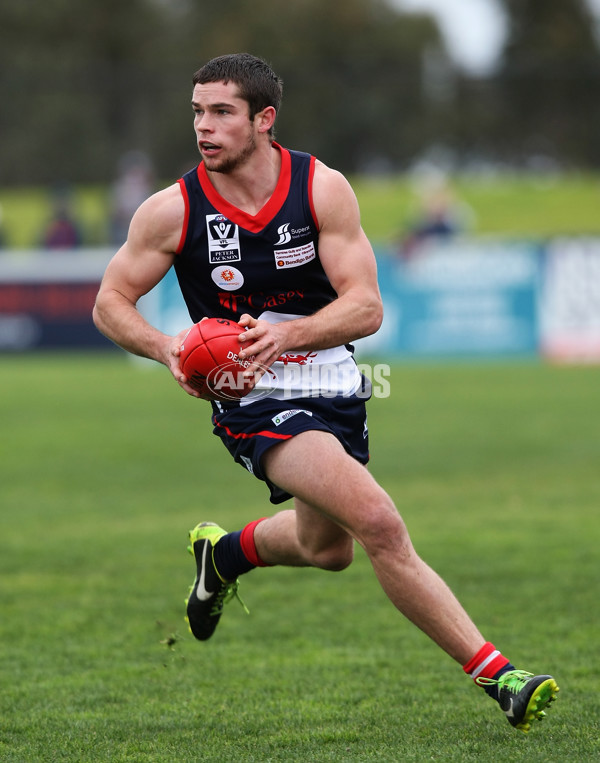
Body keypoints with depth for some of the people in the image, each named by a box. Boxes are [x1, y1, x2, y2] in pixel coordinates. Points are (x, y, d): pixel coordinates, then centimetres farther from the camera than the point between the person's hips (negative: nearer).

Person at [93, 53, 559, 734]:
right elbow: (110, 303, 0)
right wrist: (167, 348, -20)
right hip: (255, 399, -4)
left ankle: (225, 551, 56)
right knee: (380, 524, -23)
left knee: (326, 547, 24)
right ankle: (495, 675, -20)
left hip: (334, 386, 4)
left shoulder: (323, 189, -9)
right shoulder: (172, 210, -11)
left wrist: (287, 334, -30)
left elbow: (366, 307, -12)